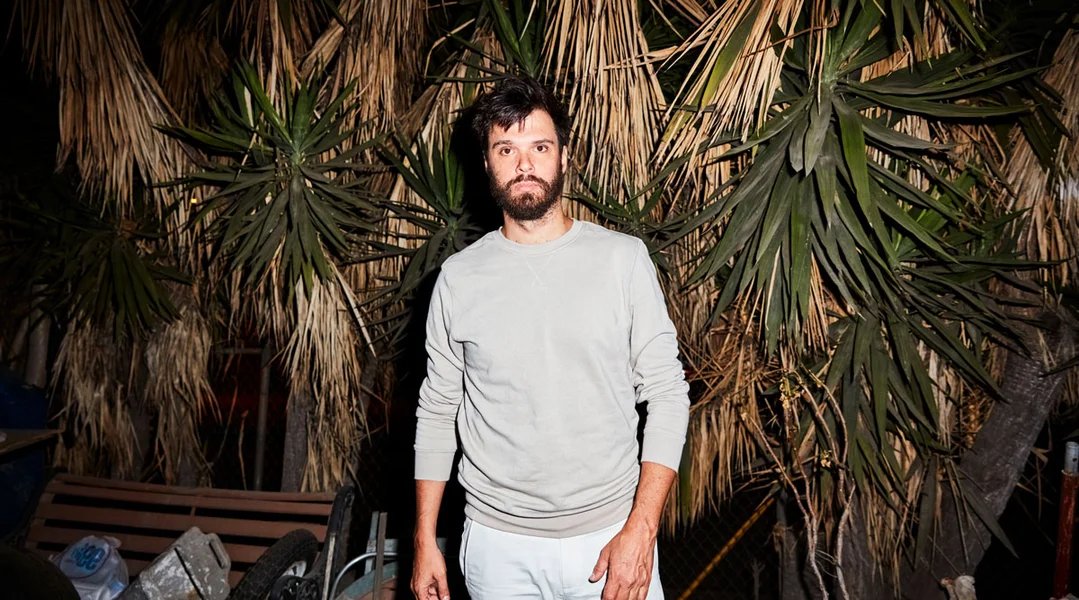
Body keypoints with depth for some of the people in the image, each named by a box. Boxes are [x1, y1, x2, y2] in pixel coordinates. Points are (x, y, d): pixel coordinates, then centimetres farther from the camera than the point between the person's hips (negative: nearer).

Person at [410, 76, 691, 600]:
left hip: (610, 533, -1)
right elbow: (437, 411, 5)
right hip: (498, 543, 2)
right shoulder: (459, 277, -1)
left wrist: (641, 529, -12)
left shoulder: (623, 258, -5)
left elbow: (667, 394, -5)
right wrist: (424, 541, 4)